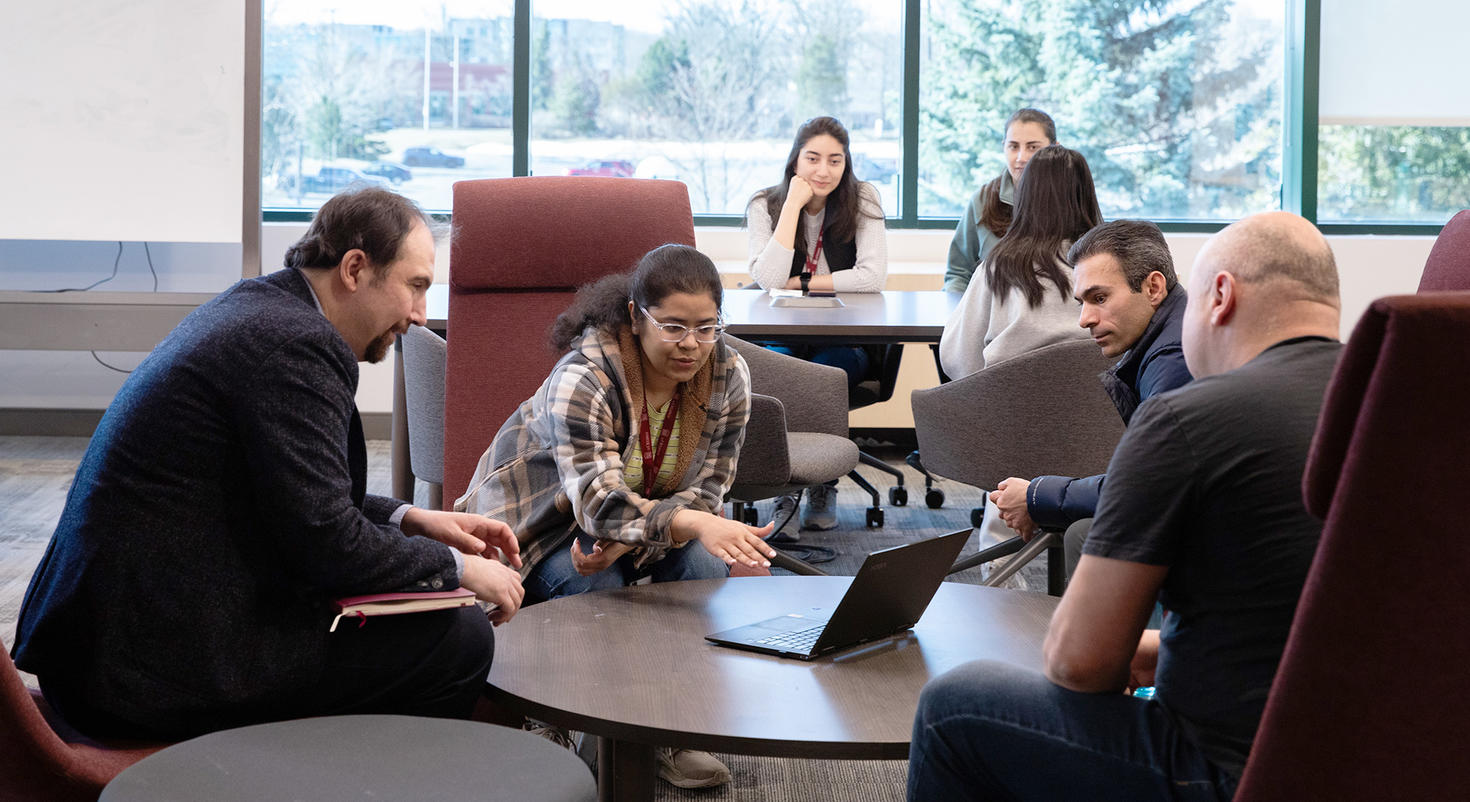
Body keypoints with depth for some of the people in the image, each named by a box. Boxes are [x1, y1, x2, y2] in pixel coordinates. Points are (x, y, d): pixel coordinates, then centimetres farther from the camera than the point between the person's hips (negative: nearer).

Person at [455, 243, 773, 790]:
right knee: (599, 590, -34)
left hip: (651, 519, 4)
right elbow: (600, 502, -42)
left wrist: (629, 538, -33)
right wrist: (696, 524, -61)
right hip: (545, 518, -4)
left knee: (707, 565, -25)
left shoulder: (728, 375, -15)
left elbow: (703, 490, -13)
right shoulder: (583, 380, -32)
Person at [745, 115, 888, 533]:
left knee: (825, 370, -35)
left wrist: (799, 284, -13)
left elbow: (872, 277, -14)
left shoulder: (862, 201, -2)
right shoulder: (766, 205, -1)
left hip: (845, 342, 0)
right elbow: (769, 279, -18)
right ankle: (783, 493, -25)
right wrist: (794, 202, -16)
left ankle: (823, 487, -15)